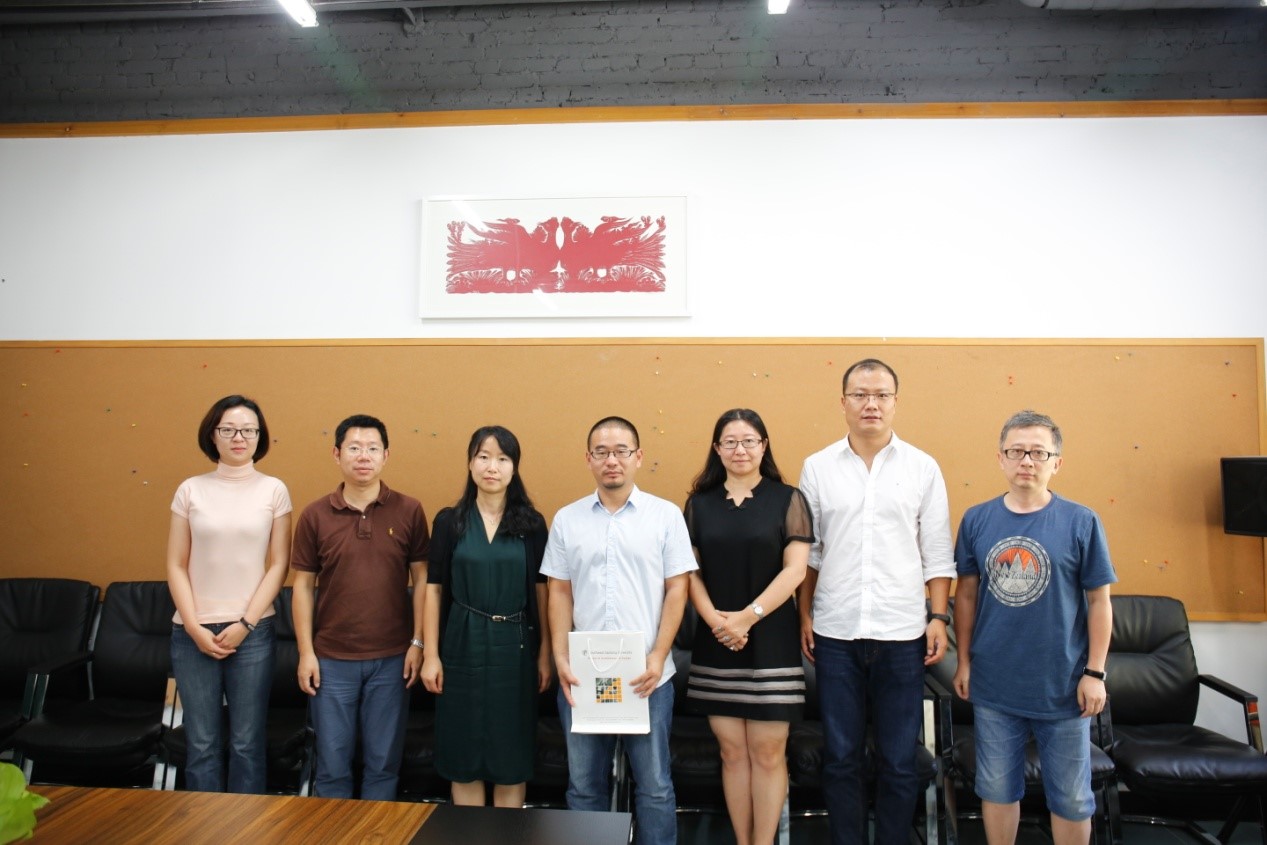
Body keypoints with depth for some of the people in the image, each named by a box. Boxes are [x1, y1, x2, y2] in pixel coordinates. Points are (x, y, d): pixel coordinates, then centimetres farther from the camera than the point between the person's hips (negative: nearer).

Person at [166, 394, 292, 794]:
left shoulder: (273, 490, 1)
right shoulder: (190, 490, 4)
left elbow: (278, 565, 0)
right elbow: (176, 566, 3)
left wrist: (244, 624, -7)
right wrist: (195, 628, -6)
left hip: (252, 631, -1)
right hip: (193, 632, 1)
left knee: (247, 742, 6)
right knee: (201, 743, 7)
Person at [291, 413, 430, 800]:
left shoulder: (409, 511, -3)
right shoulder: (315, 515, -1)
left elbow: (421, 579, 0)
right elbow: (303, 586, 2)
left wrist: (418, 642, -4)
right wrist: (306, 653, -2)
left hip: (392, 658, 0)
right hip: (332, 659, 0)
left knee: (384, 762, 12)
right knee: (332, 764, 11)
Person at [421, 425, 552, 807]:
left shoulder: (532, 523, 0)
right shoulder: (449, 521, 0)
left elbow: (540, 591, 2)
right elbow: (434, 590, 1)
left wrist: (545, 655, 0)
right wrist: (431, 655, -3)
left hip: (514, 646, 0)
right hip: (463, 645, 0)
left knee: (512, 753, 9)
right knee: (464, 752, 9)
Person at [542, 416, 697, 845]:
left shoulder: (666, 515, 0)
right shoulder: (567, 519, 6)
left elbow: (676, 590, -2)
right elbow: (559, 592, 6)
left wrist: (658, 656, -10)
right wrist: (561, 658, -3)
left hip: (647, 675, -2)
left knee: (654, 785, 9)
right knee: (584, 785, 14)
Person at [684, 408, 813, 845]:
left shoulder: (788, 499, 0)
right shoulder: (699, 502, 7)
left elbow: (795, 570, -7)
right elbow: (690, 571, 3)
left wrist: (747, 617, -14)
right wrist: (714, 619, -12)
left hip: (771, 641, -2)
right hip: (715, 644, 2)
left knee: (768, 752, 2)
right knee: (732, 751, 9)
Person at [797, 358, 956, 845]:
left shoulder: (923, 468, 2)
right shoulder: (818, 467, 3)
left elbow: (937, 554, 4)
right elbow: (807, 550, 6)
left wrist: (939, 618, -2)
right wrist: (805, 615, 3)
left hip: (902, 634, 0)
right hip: (836, 632, 1)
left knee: (899, 761, 10)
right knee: (840, 758, 11)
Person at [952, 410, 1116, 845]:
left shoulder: (1082, 522, -7)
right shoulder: (976, 520, -2)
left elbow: (1099, 601, -2)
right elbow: (966, 593, 5)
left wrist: (1095, 672, -4)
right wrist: (963, 660, 5)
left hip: (1063, 687, -1)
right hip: (993, 685, 2)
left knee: (1072, 798, 14)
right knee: (997, 790, 15)